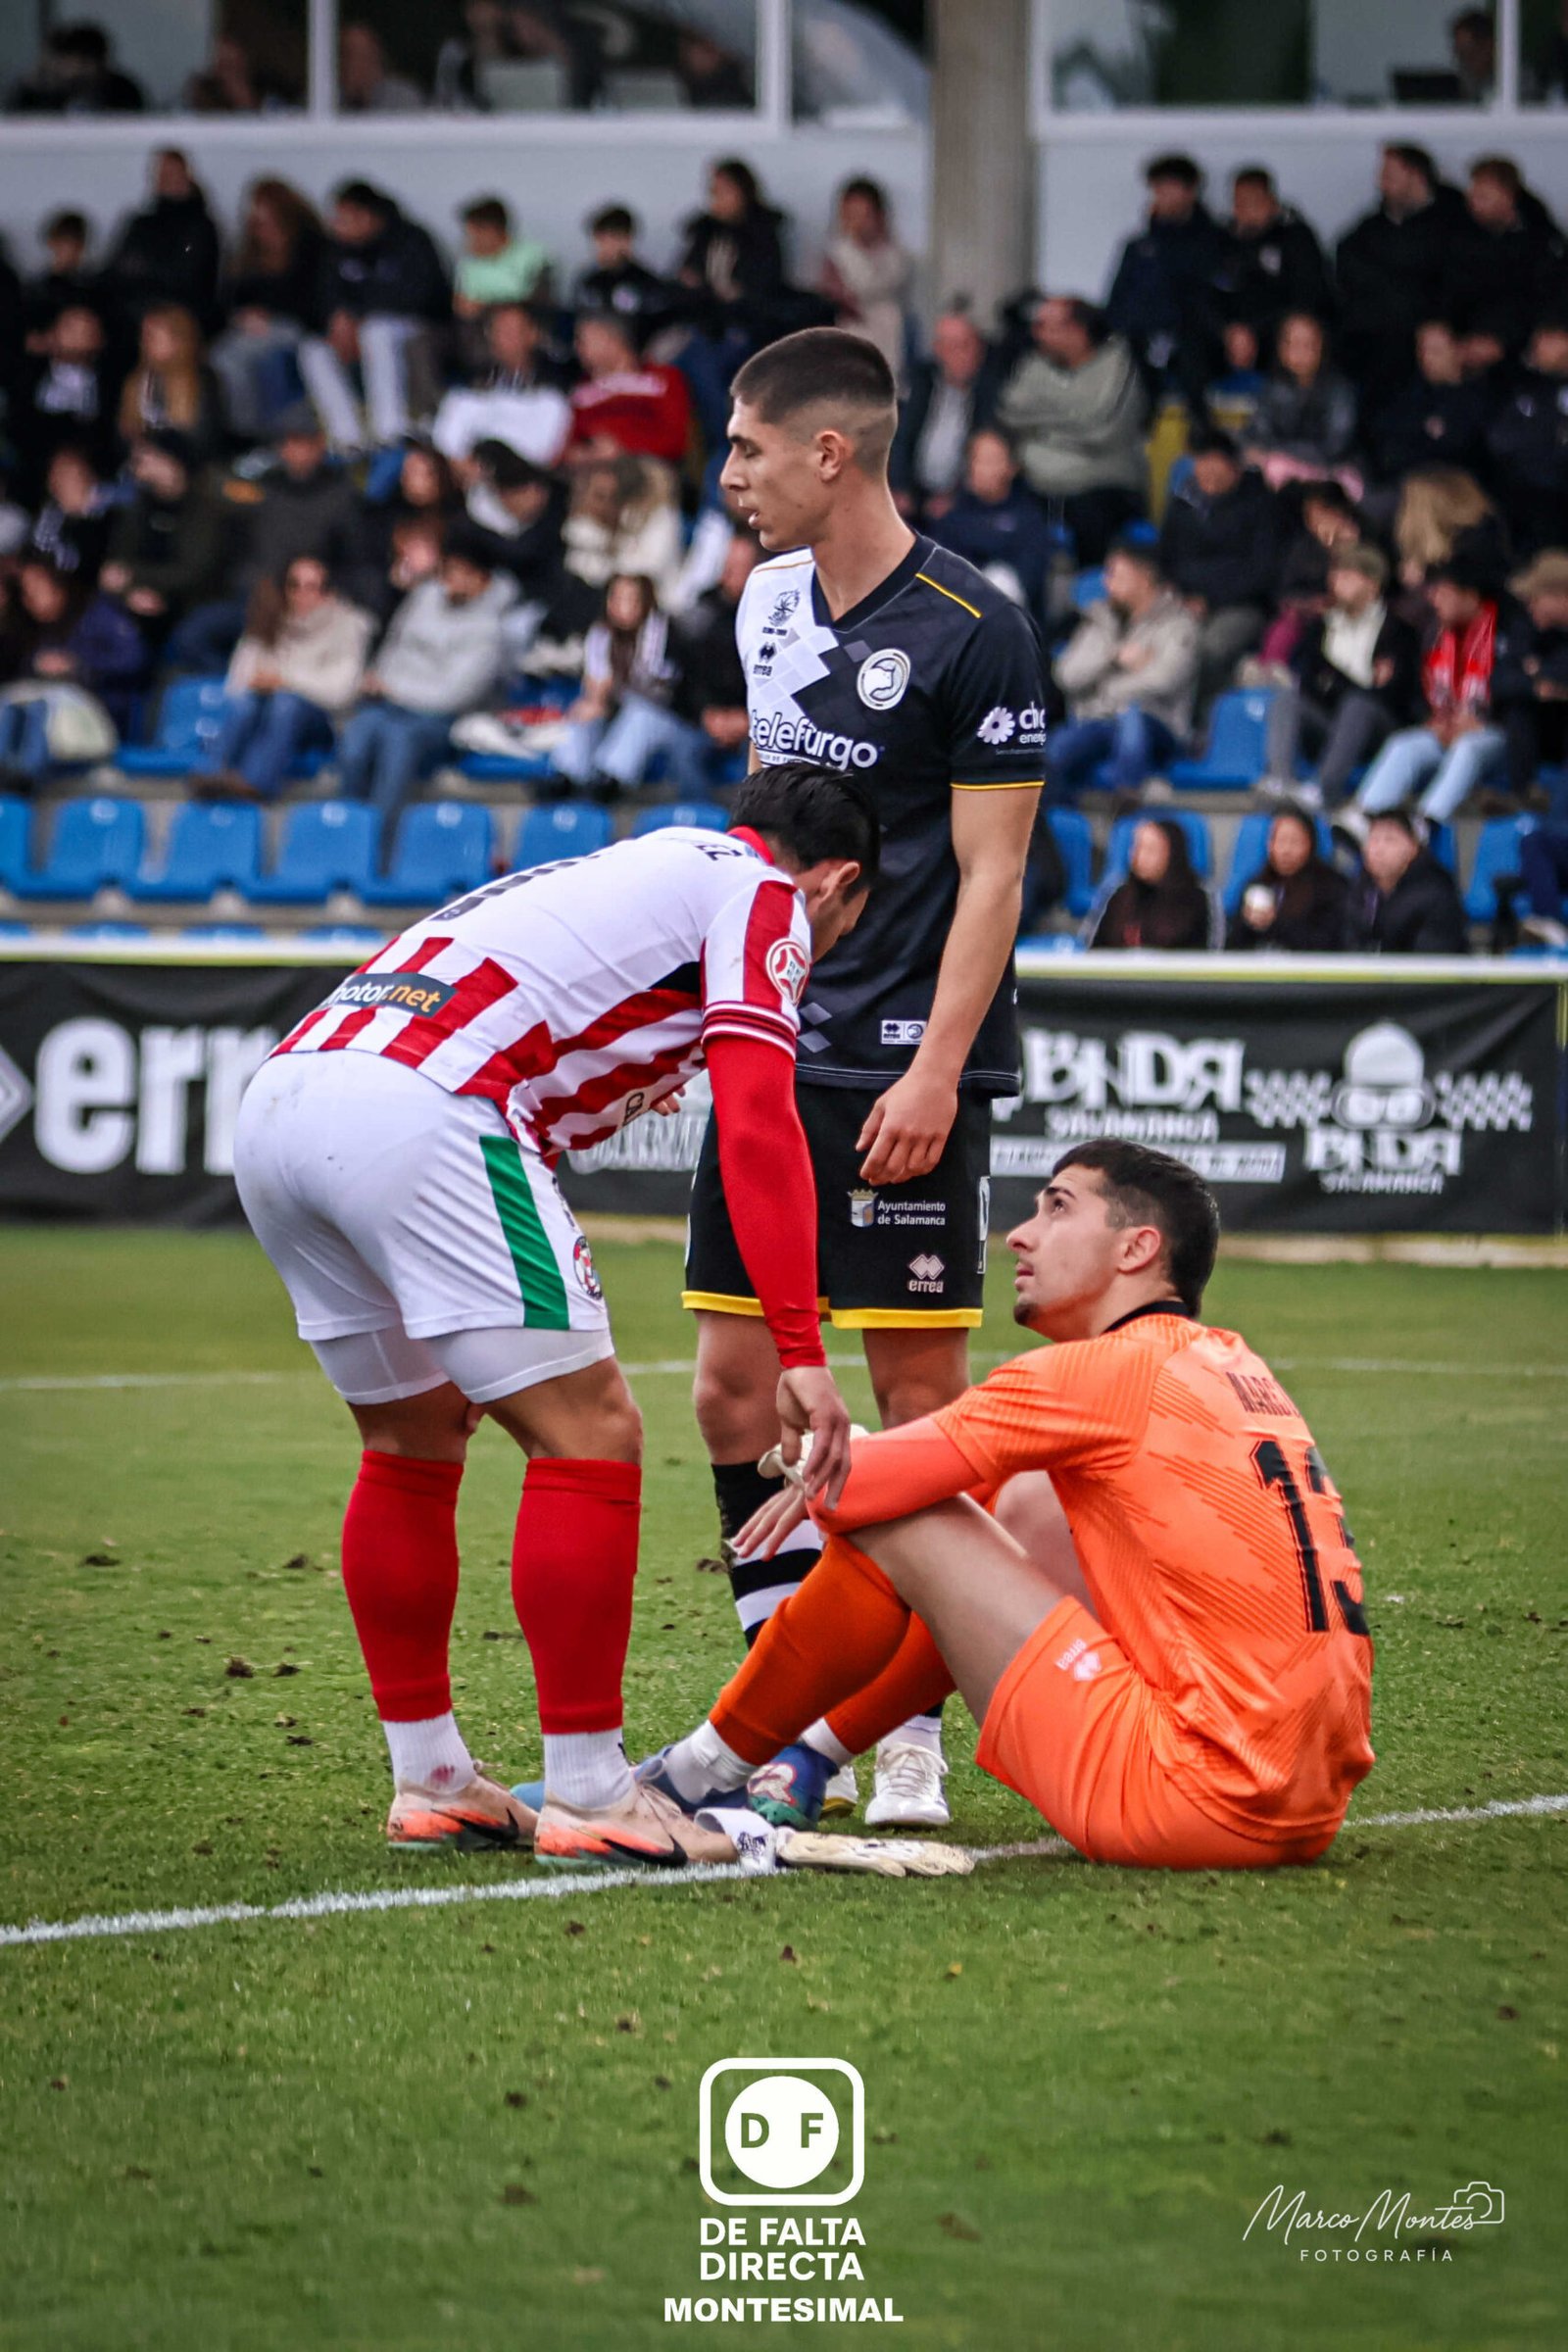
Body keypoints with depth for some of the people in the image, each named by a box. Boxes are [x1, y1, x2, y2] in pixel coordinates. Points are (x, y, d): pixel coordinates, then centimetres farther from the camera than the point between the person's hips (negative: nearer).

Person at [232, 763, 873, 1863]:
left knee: (417, 1443, 23)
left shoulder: (636, 866, 35)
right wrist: (801, 1354, -8)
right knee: (592, 1437, -1)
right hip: (417, 1112, -9)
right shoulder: (760, 892, 10)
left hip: (279, 1099, 9)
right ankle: (588, 1795, 1)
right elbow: (760, 1130, -4)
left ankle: (430, 1782, 28)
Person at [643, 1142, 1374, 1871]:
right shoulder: (1233, 1365, 17)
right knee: (1026, 1504, 25)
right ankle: (809, 1755, 31)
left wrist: (813, 1481, 16)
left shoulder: (1104, 1370, -8)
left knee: (895, 1525, 0)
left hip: (1202, 1798, -9)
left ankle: (699, 1774, 16)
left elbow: (849, 1486, -5)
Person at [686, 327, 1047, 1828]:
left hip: (903, 1071, -7)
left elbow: (990, 874, -12)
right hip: (774, 1052, 7)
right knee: (734, 1386, 4)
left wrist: (934, 1072, -17)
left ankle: (912, 1723, 4)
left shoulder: (972, 633, -11)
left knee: (916, 1393, -3)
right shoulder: (771, 603, 11)